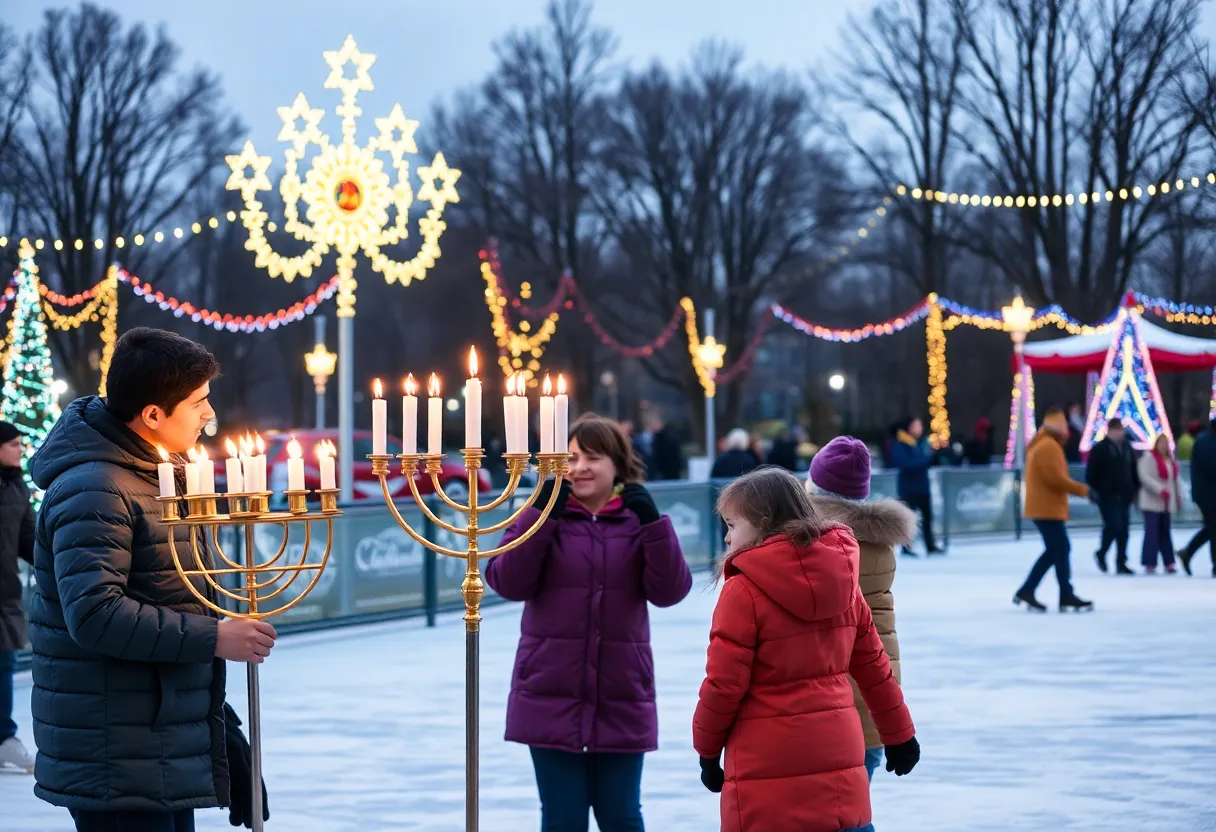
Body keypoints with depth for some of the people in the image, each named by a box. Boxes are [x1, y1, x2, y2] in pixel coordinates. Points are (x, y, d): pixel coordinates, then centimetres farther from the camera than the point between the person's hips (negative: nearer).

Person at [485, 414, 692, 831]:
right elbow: (509, 583, -11)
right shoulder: (544, 515, 2)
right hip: (552, 699, 0)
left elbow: (669, 591, -8)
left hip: (622, 701, 0)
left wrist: (653, 523, -19)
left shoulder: (637, 519, 4)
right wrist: (540, 515, -18)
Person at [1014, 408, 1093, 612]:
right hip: (1048, 508, -11)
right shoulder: (1049, 446, -16)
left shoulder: (1040, 444, 18)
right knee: (1061, 550, -6)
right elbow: (1056, 478, -22)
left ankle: (1026, 591, 10)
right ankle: (1067, 596, -2)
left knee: (1054, 550, 12)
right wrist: (1081, 489, -15)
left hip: (1044, 507, 11)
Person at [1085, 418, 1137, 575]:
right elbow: (1091, 473, -6)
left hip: (1124, 496, 6)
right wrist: (1094, 491, -12)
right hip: (1107, 495, -6)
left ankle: (1121, 563, 9)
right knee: (1114, 525, -14)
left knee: (1123, 529, 4)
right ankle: (1101, 553, 9)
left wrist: (1135, 490, 14)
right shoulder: (1099, 449, -4)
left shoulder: (1128, 448, 14)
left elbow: (1134, 472, 21)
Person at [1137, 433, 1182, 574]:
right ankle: (1149, 564, -7)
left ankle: (1169, 562, 12)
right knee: (1152, 532, -9)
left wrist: (1179, 497, 16)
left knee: (1164, 532, 10)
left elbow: (1175, 479, 19)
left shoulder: (1171, 459, 13)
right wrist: (1160, 490, -24)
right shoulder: (1148, 457, -9)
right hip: (1152, 502, -7)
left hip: (1167, 503, 7)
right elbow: (1145, 477, -17)